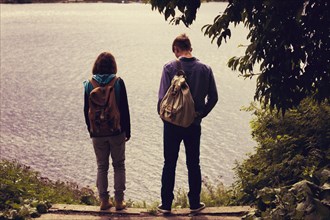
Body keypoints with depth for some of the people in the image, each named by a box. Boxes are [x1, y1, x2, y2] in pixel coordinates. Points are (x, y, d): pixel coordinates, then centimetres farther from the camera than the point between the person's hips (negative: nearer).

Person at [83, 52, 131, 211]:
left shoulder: (89, 84, -2)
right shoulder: (118, 83, -8)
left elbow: (87, 110, 3)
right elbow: (124, 109, -6)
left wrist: (90, 130, 14)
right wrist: (127, 130, 3)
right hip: (117, 131, -1)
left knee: (101, 167, 12)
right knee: (119, 166, 10)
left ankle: (104, 200, 14)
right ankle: (119, 201, 11)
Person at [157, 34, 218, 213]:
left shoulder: (170, 67, -12)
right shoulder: (205, 69, -4)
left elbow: (162, 97, -14)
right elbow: (213, 97, 0)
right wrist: (201, 114, 11)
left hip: (172, 123, -2)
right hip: (194, 124, 2)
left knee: (169, 164, 10)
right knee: (193, 164, 14)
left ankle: (166, 204, 15)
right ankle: (194, 203, 21)